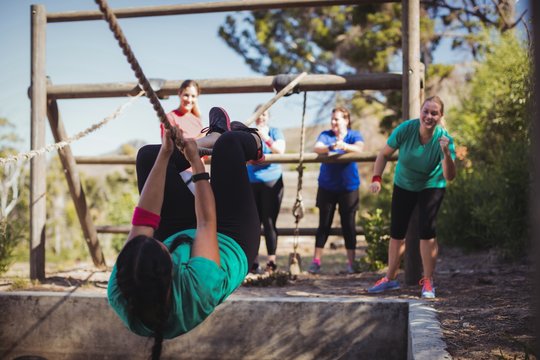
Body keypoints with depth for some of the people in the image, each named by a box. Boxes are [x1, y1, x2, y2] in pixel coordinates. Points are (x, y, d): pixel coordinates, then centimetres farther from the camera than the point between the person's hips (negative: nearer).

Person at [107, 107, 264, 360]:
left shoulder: (121, 296, -38)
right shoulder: (199, 286, -48)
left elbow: (143, 219, -31)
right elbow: (206, 222, -31)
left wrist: (164, 154, -30)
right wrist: (196, 161, -20)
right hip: (232, 243, -3)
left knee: (148, 155, 1)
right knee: (230, 142, -6)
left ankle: (215, 138, 31)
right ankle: (253, 143, 35)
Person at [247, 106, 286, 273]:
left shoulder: (275, 132, 7)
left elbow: (280, 150, -9)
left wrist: (267, 139, -22)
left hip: (272, 182, -2)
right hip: (251, 182, 2)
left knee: (269, 222, -6)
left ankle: (272, 260, -3)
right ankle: (252, 261, 3)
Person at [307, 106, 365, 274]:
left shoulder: (354, 135, 1)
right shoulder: (326, 135, 3)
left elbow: (359, 148, -21)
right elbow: (317, 147, -17)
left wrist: (344, 146, -41)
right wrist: (330, 147, -38)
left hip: (348, 187, -1)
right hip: (327, 186, 1)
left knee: (349, 224, 2)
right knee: (324, 224, 4)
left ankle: (351, 262, 10)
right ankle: (316, 260, 9)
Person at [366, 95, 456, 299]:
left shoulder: (444, 139, -26)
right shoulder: (405, 129, -24)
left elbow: (450, 176, -31)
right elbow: (384, 154, -10)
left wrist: (446, 153, -46)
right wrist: (376, 179, -21)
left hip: (431, 186, -2)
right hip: (403, 185, 2)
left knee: (427, 230, -17)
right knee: (396, 232, 6)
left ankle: (428, 282, -1)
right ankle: (391, 278, 23)